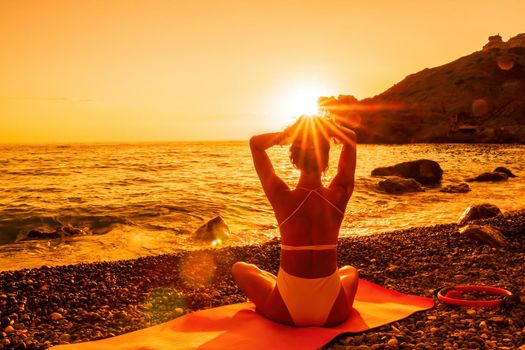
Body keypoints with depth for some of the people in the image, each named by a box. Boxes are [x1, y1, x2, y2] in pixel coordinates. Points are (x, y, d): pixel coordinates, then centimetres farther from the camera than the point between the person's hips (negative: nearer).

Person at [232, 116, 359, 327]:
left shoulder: (284, 198, -16)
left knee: (239, 268, 25)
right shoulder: (339, 196, -11)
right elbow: (351, 138, 5)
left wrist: (289, 133, -9)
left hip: (287, 313, -3)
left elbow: (255, 143, -2)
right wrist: (322, 125, -7)